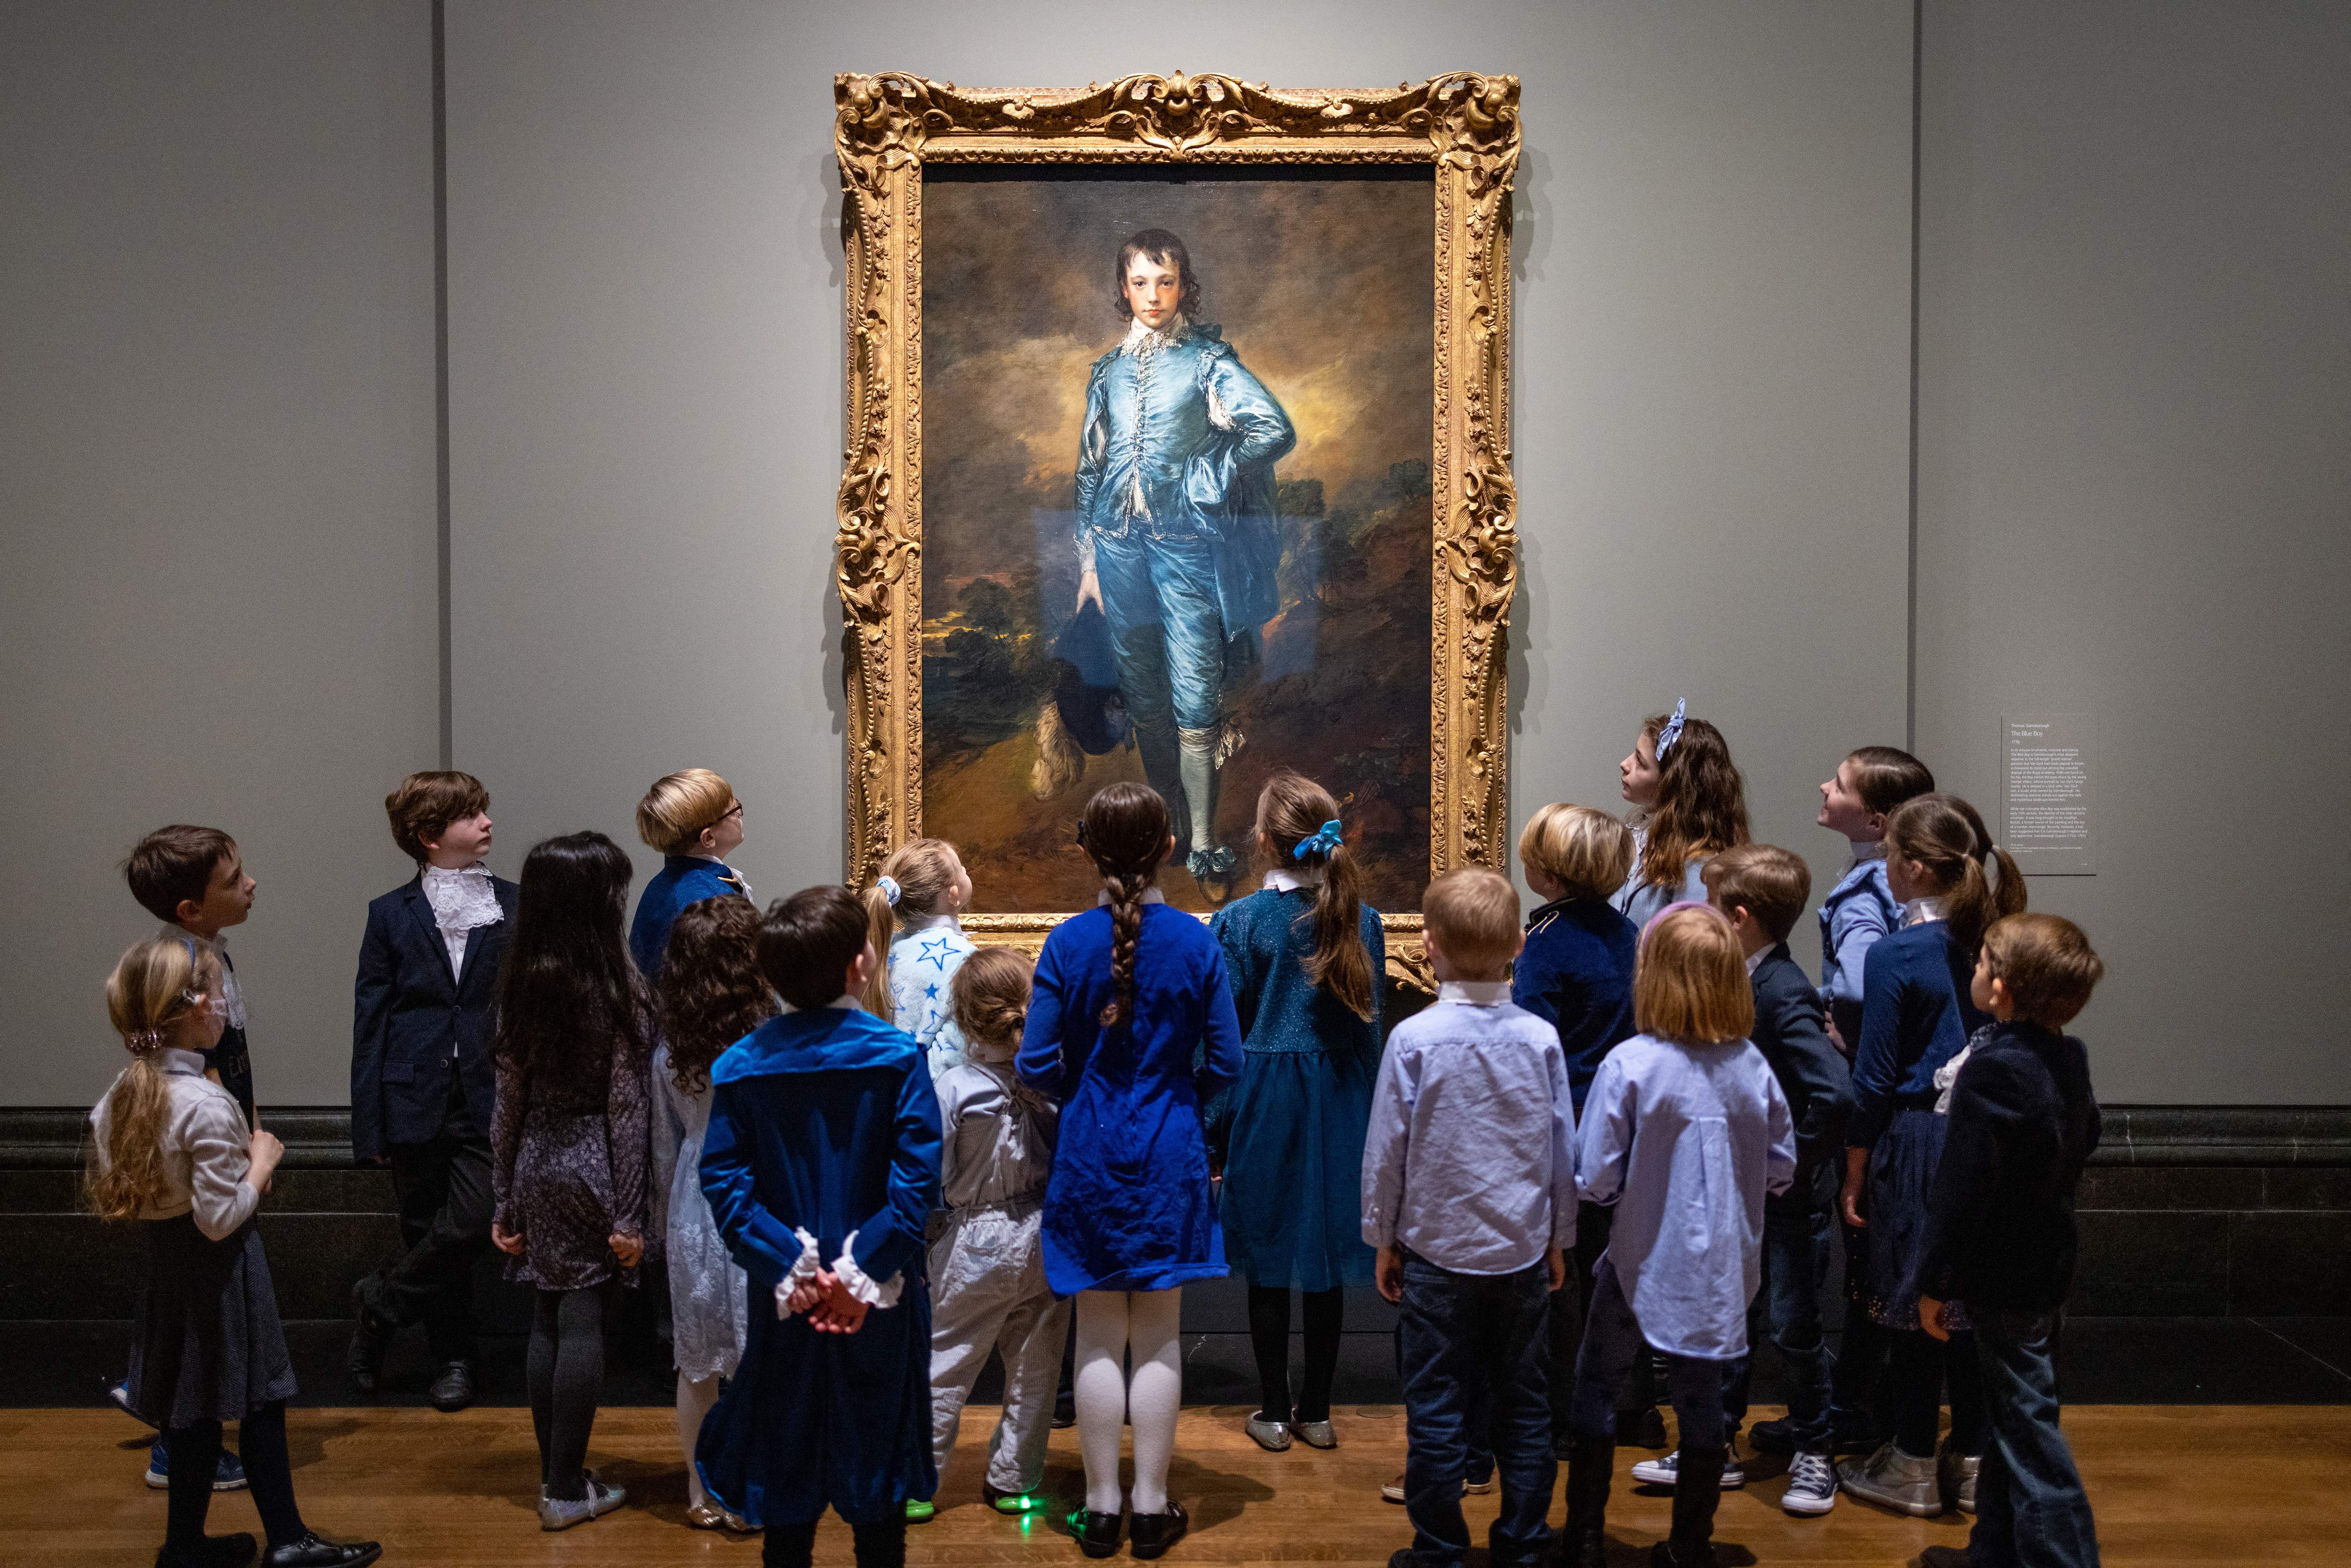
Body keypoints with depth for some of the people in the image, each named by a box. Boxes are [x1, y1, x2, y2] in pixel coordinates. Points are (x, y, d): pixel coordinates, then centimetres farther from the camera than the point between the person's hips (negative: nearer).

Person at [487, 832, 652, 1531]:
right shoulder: (619, 988, -14)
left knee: (546, 1322, 13)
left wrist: (504, 1198, 12)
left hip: (535, 1162, 5)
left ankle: (556, 1475, 24)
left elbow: (508, 1099, 5)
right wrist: (629, 1214, -8)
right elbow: (626, 1110, -12)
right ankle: (566, 1489, 9)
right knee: (583, 1324, 2)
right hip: (593, 1165, -5)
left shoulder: (520, 985, 1)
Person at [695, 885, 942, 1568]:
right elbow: (917, 1179, -18)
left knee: (786, 1448, 16)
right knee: (878, 1441, 13)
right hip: (882, 1300, -2)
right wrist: (865, 1269, -15)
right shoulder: (897, 1057, -12)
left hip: (787, 1300, 2)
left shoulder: (740, 1067, -6)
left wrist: (790, 1268, -11)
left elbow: (725, 1185, -11)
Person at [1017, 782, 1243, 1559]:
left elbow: (1037, 1065, -7)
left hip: (1088, 1157, 0)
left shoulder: (1068, 942, -8)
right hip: (1169, 1159, 0)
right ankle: (1151, 1508, 16)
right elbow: (1224, 1061, -5)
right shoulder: (1195, 941, -8)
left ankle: (1102, 1507, 18)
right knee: (1157, 1340, 9)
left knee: (1098, 1340, 10)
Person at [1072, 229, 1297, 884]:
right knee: (1144, 696, 9)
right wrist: (1088, 557, 13)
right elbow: (1089, 466, 17)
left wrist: (1205, 479, -6)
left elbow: (1275, 430, -12)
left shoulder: (1207, 359, 0)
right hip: (1122, 542, 4)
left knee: (1195, 699, -8)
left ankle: (1201, 839, -4)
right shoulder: (1109, 369, 14)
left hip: (1188, 541, -4)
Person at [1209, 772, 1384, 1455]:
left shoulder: (1238, 922, -11)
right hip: (1339, 1106, 3)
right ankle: (1317, 1410, 20)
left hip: (1264, 1102, -3)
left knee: (1267, 1265, 8)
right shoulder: (1362, 920, -2)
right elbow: (1369, 1021, 4)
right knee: (1327, 1257, 11)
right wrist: (1363, 1109, 14)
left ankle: (1274, 1412, 16)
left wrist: (1213, 1125, 0)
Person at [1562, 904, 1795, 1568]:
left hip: (1646, 1260, -3)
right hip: (1723, 1265, 3)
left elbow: (1595, 1178, -17)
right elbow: (1782, 1167, 3)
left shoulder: (1630, 1064, -19)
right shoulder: (1752, 1066, -7)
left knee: (1596, 1387, 14)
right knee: (1701, 1399, 15)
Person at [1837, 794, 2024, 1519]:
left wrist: (1854, 1176, -3)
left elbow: (1874, 1078, -11)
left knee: (1911, 1304, 5)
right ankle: (1972, 1460, 24)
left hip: (1917, 1140, -6)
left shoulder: (1896, 956, -14)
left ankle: (1913, 1468, 16)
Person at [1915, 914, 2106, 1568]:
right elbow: (2085, 1137, 20)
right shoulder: (2068, 1059, 3)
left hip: (2005, 1278, -9)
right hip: (2049, 1263, 9)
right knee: (2012, 1419, 19)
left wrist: (1936, 1284, -14)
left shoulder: (1991, 1072, -23)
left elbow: (1962, 1188, -22)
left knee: (2029, 1429, -1)